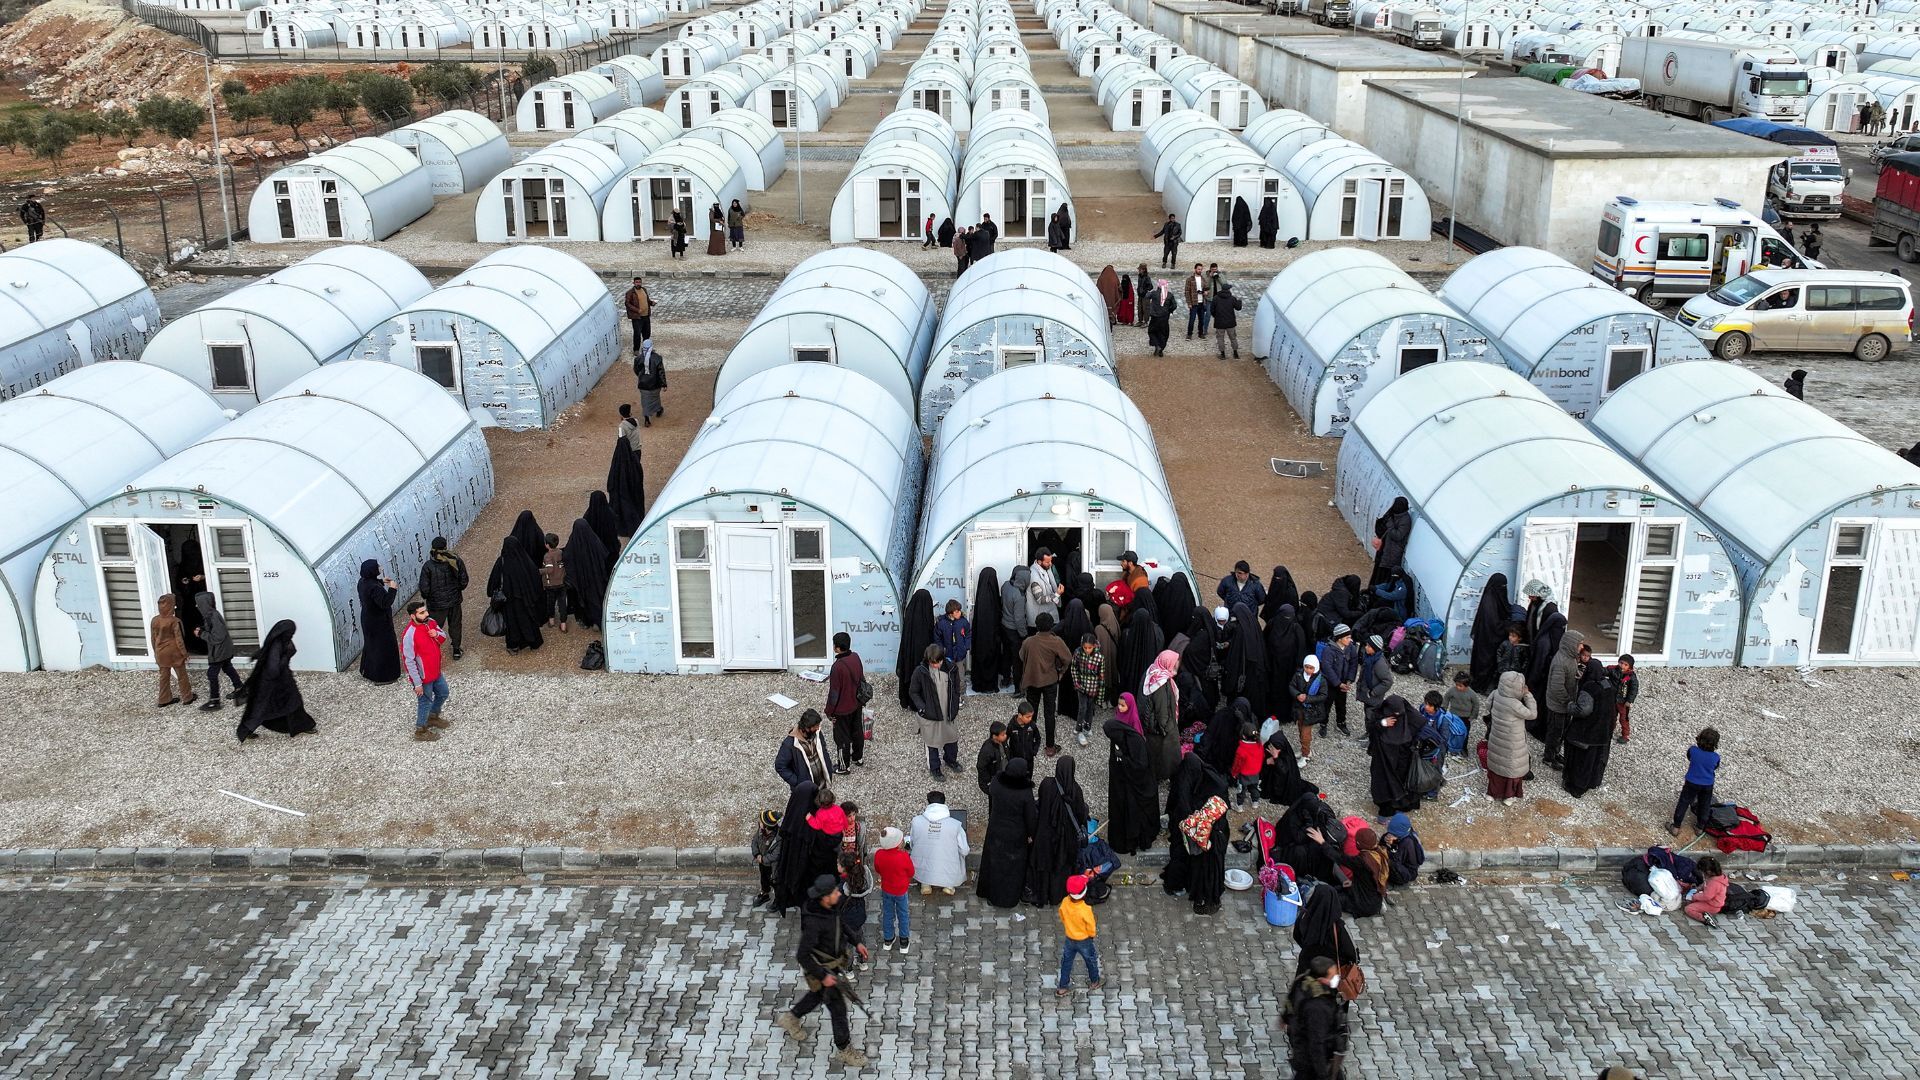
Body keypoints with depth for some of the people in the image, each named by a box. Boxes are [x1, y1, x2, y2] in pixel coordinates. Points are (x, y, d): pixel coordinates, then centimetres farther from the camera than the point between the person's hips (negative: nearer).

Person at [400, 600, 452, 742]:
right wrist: (417, 683, -21)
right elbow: (409, 661, -25)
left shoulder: (430, 622, -8)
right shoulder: (409, 635, -31)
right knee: (425, 702, 11)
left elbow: (443, 638, 7)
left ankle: (433, 717, 51)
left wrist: (437, 635, -18)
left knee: (443, 693, 25)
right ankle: (420, 731, 33)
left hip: (436, 672, 8)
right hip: (423, 677, -8)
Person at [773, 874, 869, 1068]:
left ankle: (789, 1019, 55)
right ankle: (844, 1052, 28)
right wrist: (822, 977, -25)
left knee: (818, 995, 31)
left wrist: (857, 942, 7)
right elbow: (802, 955, -31)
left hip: (834, 960, 8)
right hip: (822, 968, -8)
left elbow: (840, 923, 8)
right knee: (837, 1008, 8)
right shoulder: (813, 922, -39)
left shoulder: (830, 906, -14)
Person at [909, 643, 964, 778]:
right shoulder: (920, 672, -19)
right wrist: (921, 707, -20)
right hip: (930, 715, -3)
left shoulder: (951, 669, -11)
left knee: (952, 737, 23)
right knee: (933, 742, 13)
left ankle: (951, 760, 50)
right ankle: (934, 768, 34)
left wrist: (955, 708, 1)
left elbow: (956, 690, 3)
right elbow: (913, 692, -7)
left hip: (949, 713, 3)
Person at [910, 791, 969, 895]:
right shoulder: (955, 825, -14)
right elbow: (964, 851, -3)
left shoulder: (916, 821, -10)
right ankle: (949, 885, 16)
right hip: (949, 874, -1)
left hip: (922, 874, 1)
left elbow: (912, 844, 6)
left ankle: (925, 884, 17)